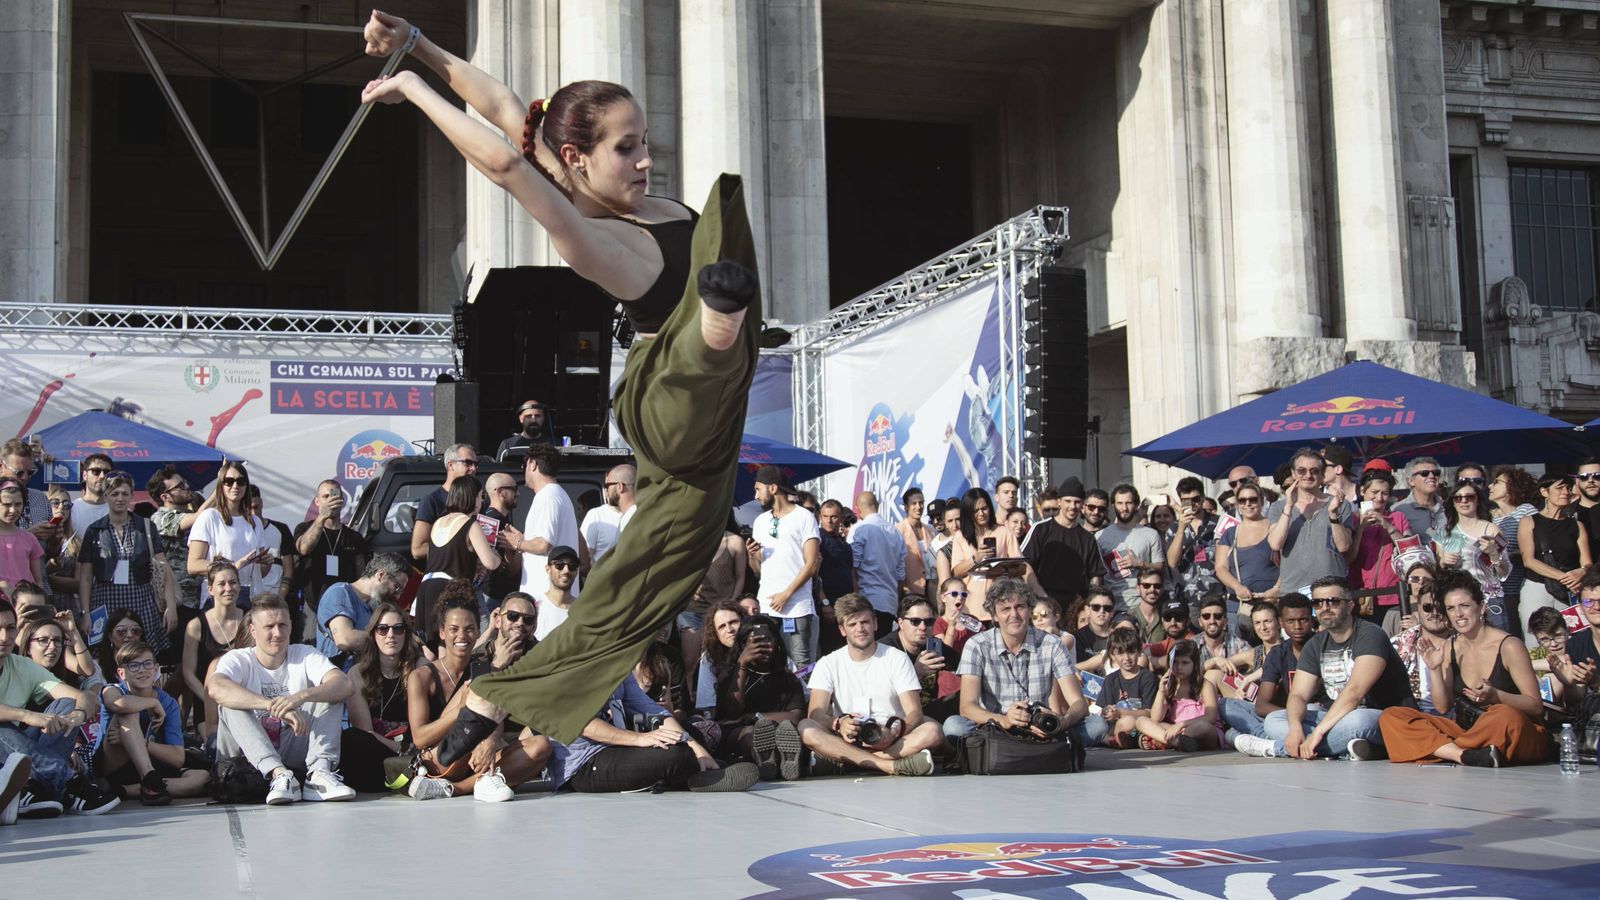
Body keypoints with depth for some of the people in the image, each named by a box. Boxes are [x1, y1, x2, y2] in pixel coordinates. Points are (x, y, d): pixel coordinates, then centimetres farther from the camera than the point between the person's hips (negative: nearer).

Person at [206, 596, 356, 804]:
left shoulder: (304, 656, 3)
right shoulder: (238, 659, -2)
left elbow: (345, 684, -16)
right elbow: (215, 687, -28)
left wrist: (301, 696, -36)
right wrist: (274, 705, -39)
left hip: (293, 754, 2)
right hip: (249, 758, -1)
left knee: (331, 695, -13)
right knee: (231, 702, -24)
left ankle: (319, 773, -34)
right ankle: (279, 775, -40)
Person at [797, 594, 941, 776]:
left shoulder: (898, 659, 8)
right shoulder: (828, 664, 9)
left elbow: (915, 713, -2)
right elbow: (815, 714, -4)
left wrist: (894, 733, -25)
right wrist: (839, 723, -27)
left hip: (890, 742, 0)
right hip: (846, 741, 0)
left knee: (932, 731, -28)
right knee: (805, 729, -29)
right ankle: (889, 766, -37)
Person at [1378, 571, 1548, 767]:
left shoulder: (1508, 646, -8)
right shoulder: (1449, 647, 7)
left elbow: (1536, 706, -8)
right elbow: (1442, 706, 5)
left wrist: (1495, 696, -24)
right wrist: (1434, 669, -10)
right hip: (1465, 729, 5)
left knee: (1506, 717, -41)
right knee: (1391, 717, -12)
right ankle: (1466, 755, -31)